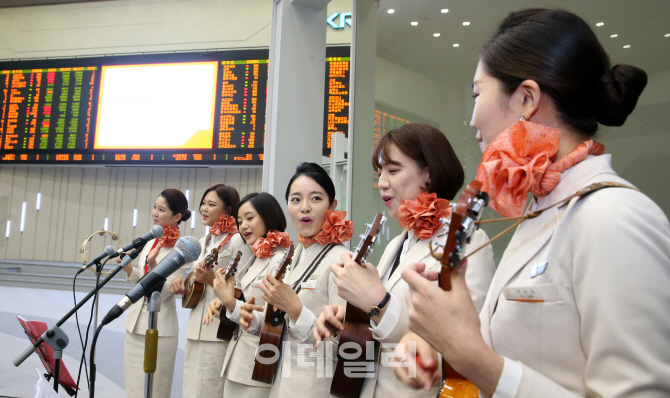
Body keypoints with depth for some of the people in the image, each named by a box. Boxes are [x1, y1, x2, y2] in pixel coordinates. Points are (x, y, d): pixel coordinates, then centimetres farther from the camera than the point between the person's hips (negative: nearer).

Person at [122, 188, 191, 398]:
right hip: (135, 323, 7)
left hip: (158, 328, -7)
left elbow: (164, 292, -19)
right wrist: (126, 265, 1)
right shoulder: (151, 241, 7)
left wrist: (152, 264, -31)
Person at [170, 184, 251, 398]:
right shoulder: (203, 242, 14)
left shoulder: (238, 240, -11)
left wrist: (213, 280, -26)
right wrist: (182, 282, 3)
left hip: (220, 333, -8)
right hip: (196, 330, 8)